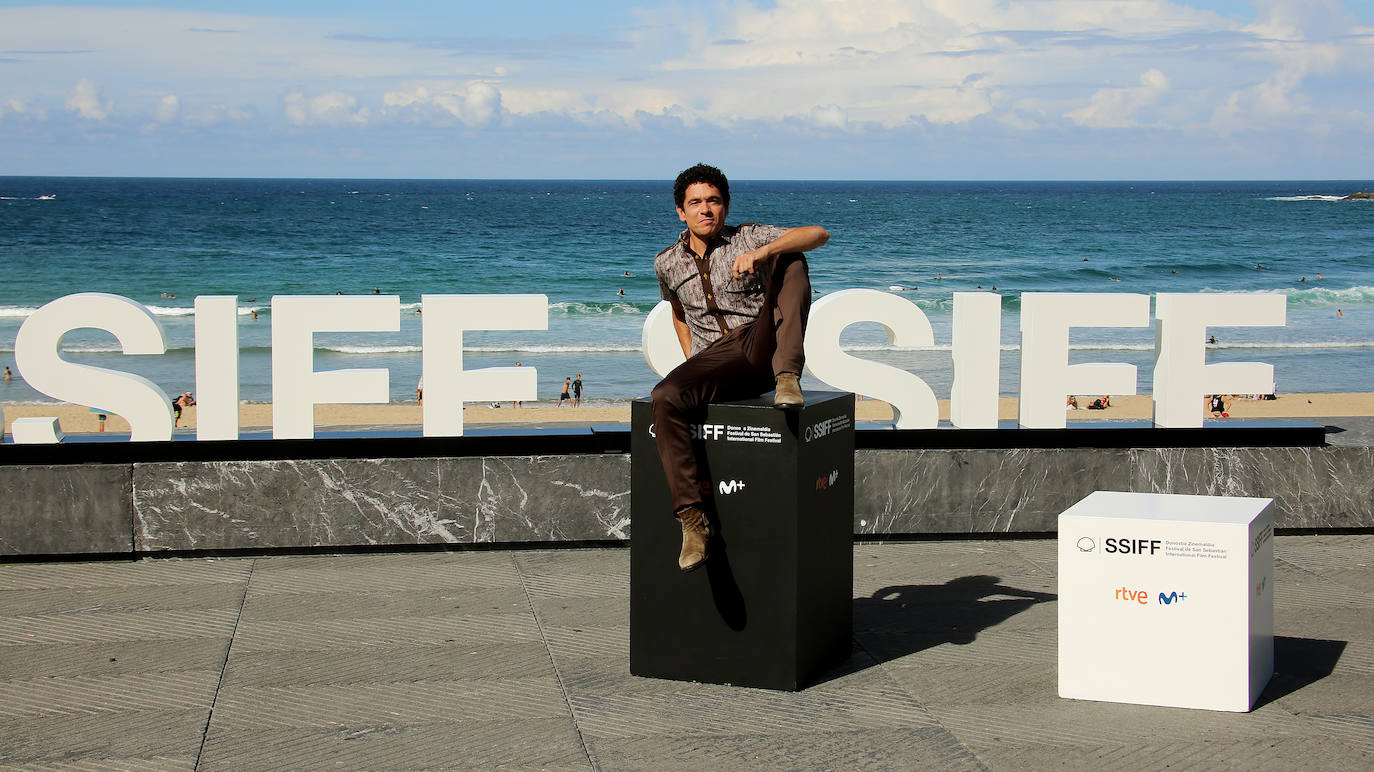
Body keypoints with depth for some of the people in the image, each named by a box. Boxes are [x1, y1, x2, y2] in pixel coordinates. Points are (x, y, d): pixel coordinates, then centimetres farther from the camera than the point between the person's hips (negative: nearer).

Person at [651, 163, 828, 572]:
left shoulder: (747, 238, 4)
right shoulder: (668, 263, 14)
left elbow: (818, 234, -9)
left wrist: (761, 253, -25)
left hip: (762, 347, -1)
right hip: (715, 360, 1)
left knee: (790, 261, -19)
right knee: (665, 398, -32)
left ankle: (787, 377, -34)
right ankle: (692, 517, -36)